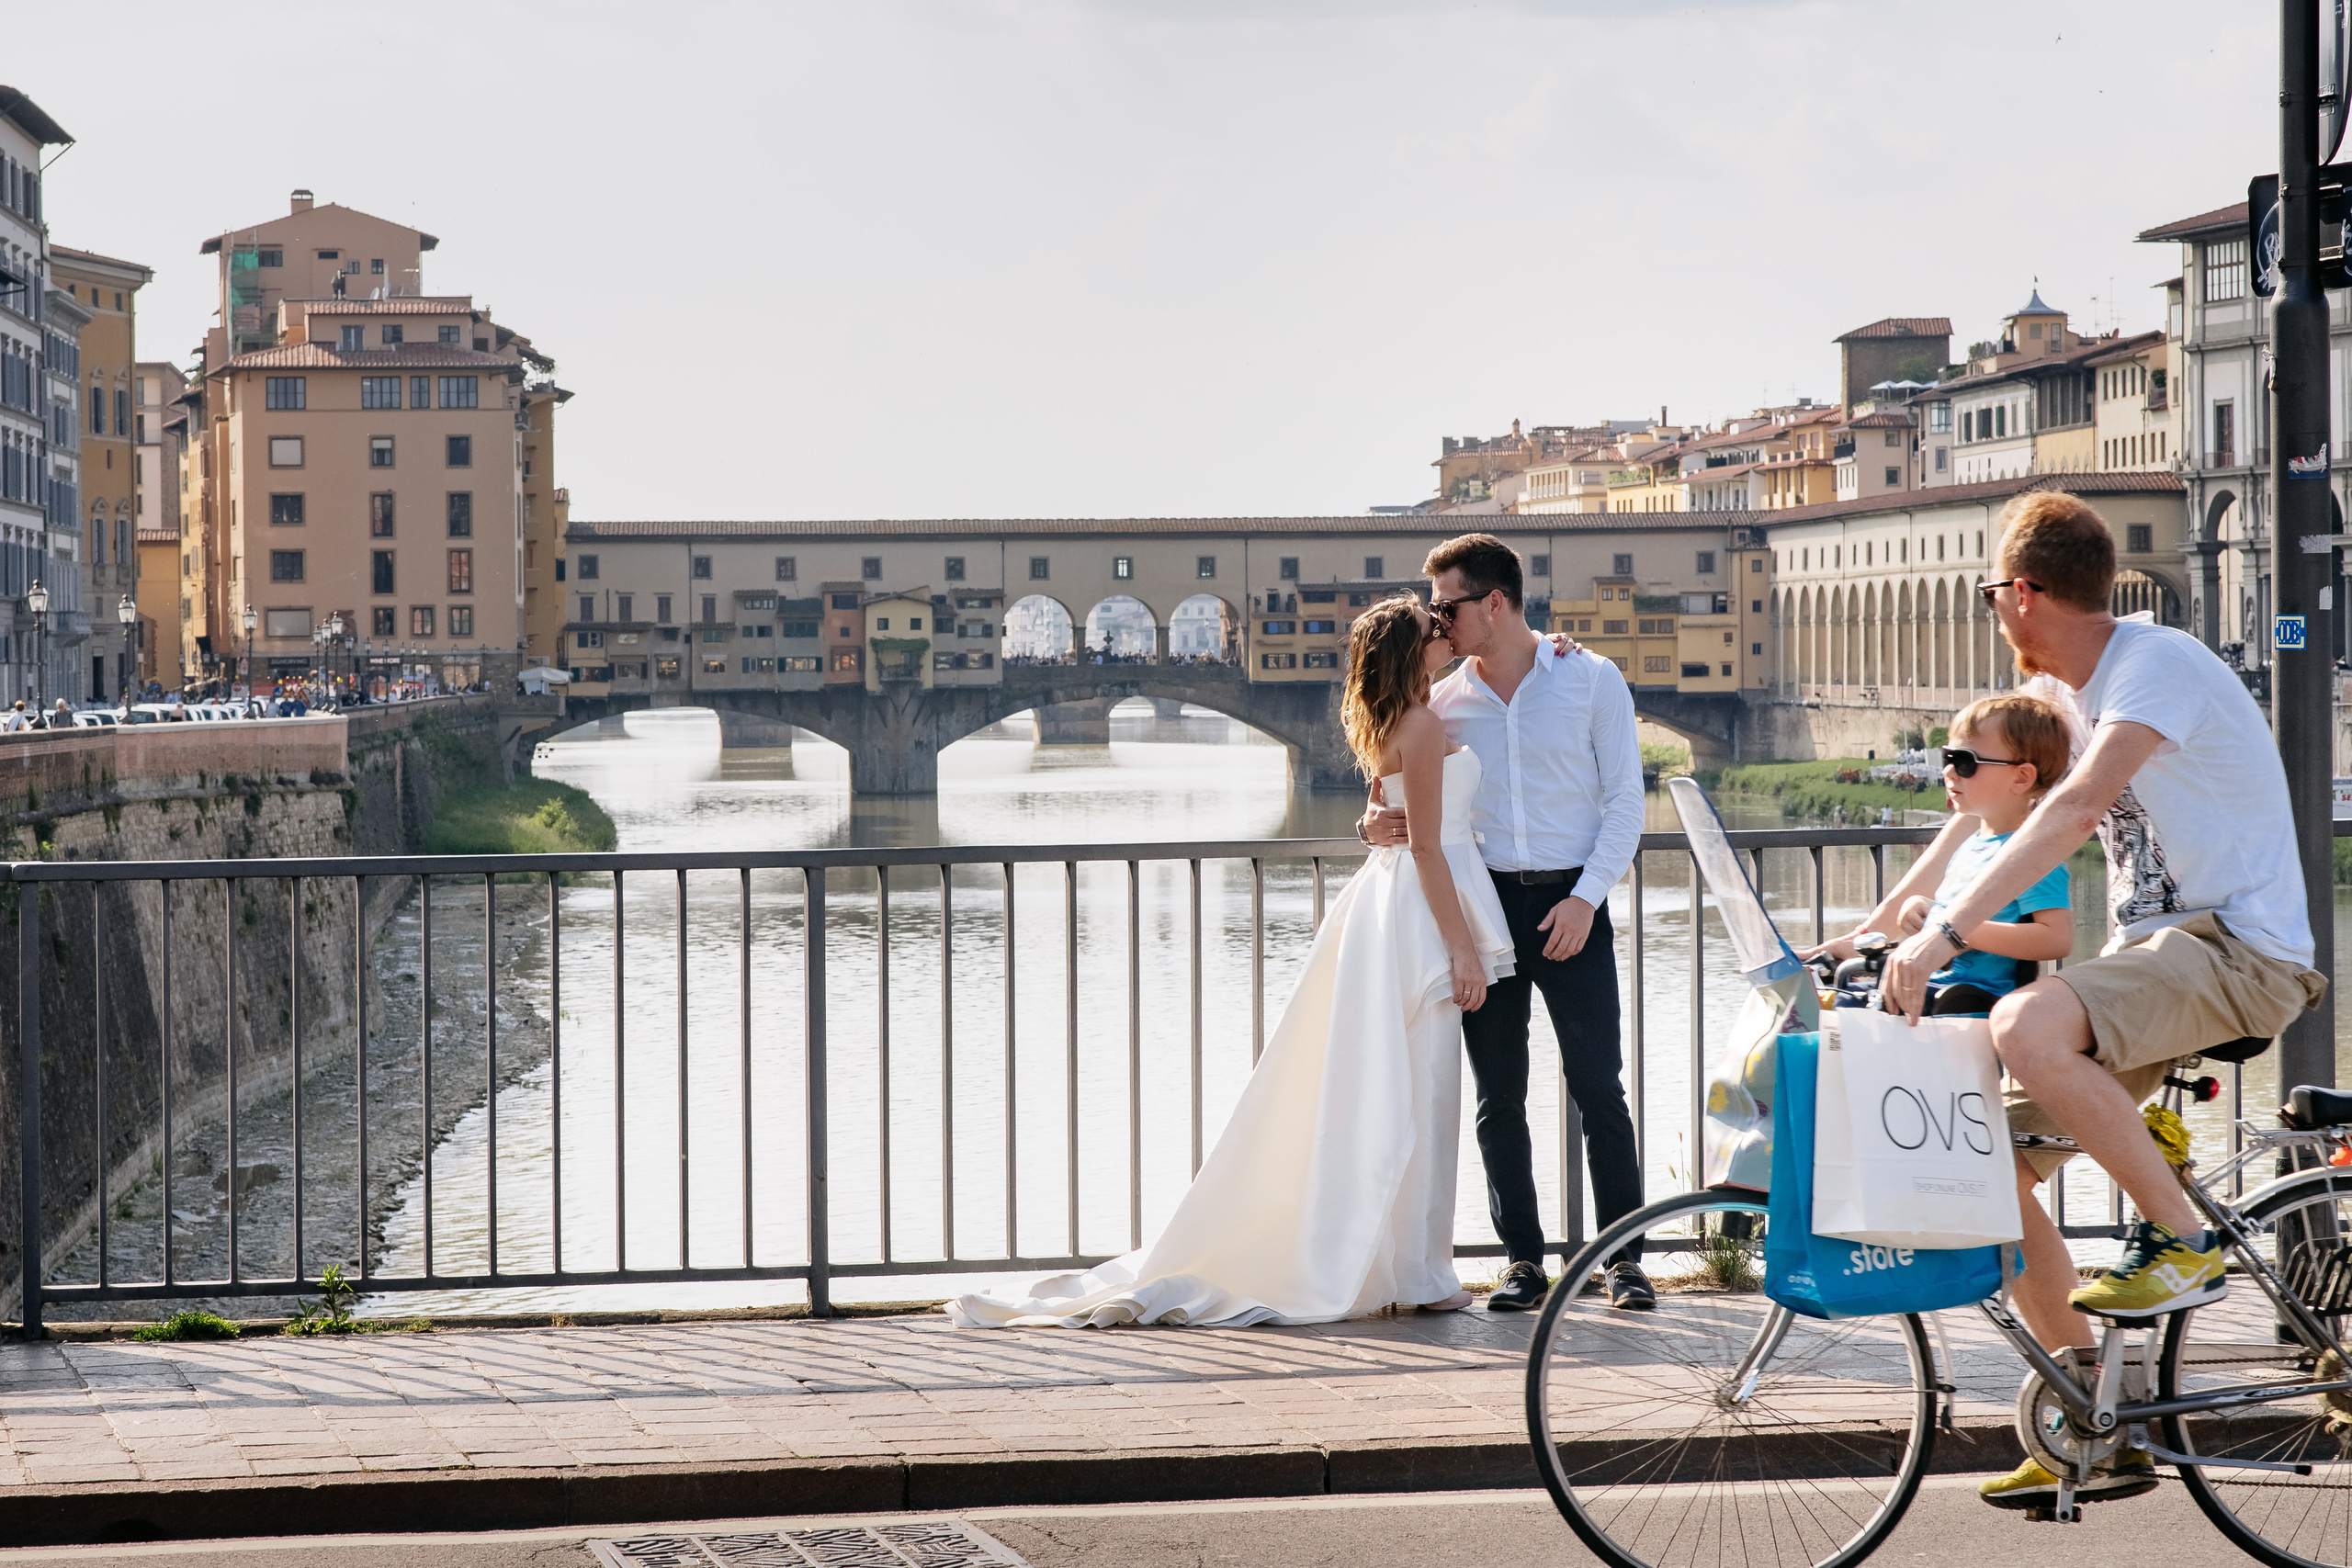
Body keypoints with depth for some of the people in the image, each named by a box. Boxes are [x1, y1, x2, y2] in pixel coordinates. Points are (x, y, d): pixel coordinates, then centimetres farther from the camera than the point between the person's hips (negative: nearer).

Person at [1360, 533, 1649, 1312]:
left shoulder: (1591, 680, 1)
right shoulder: (1443, 701, 9)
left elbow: (1625, 800, 0)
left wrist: (1586, 897, -11)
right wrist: (1375, 825, -7)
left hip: (1570, 905, -3)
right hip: (1483, 900, 3)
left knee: (1598, 1087, -5)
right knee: (1499, 1095, 3)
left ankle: (1623, 1256, 3)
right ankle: (1522, 1259, 10)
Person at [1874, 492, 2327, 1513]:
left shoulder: (2157, 664, -15)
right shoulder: (2087, 690, 15)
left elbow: (2076, 808, -30)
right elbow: (2067, 824, 28)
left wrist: (1947, 933, -37)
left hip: (2237, 949, -10)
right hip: (2154, 952, 10)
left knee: (2026, 1029, -35)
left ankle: (2183, 1242, -16)